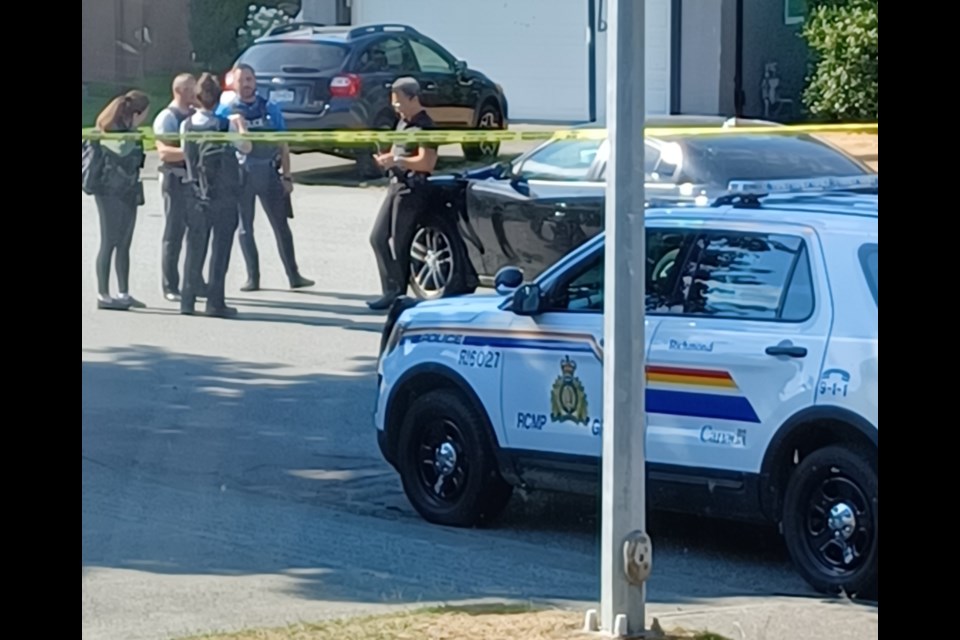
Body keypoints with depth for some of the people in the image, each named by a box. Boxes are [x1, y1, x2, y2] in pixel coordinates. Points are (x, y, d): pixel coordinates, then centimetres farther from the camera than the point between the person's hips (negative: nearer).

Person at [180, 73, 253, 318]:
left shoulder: (186, 126, -1)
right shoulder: (226, 125, -11)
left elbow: (185, 153, 5)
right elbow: (246, 147, -5)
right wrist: (241, 126, 9)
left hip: (196, 195, 3)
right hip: (224, 197, -3)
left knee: (195, 249, 10)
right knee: (220, 249, 1)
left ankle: (188, 301, 10)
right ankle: (215, 302, -1)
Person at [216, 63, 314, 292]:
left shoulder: (270, 109, 7)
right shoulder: (225, 112, 2)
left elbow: (282, 144, 8)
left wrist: (286, 176, 3)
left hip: (269, 173, 1)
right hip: (240, 176, -1)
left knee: (281, 225, 4)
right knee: (245, 227, 5)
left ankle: (294, 276, 8)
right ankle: (253, 277, 12)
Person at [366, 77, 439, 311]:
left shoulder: (423, 127, -15)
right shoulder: (403, 123, 15)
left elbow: (426, 162, -23)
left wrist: (396, 161, -19)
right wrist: (387, 158, 4)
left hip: (412, 189, -10)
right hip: (396, 184, 10)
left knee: (400, 244, -4)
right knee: (378, 237, 7)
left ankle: (398, 292, 3)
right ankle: (392, 288, 11)